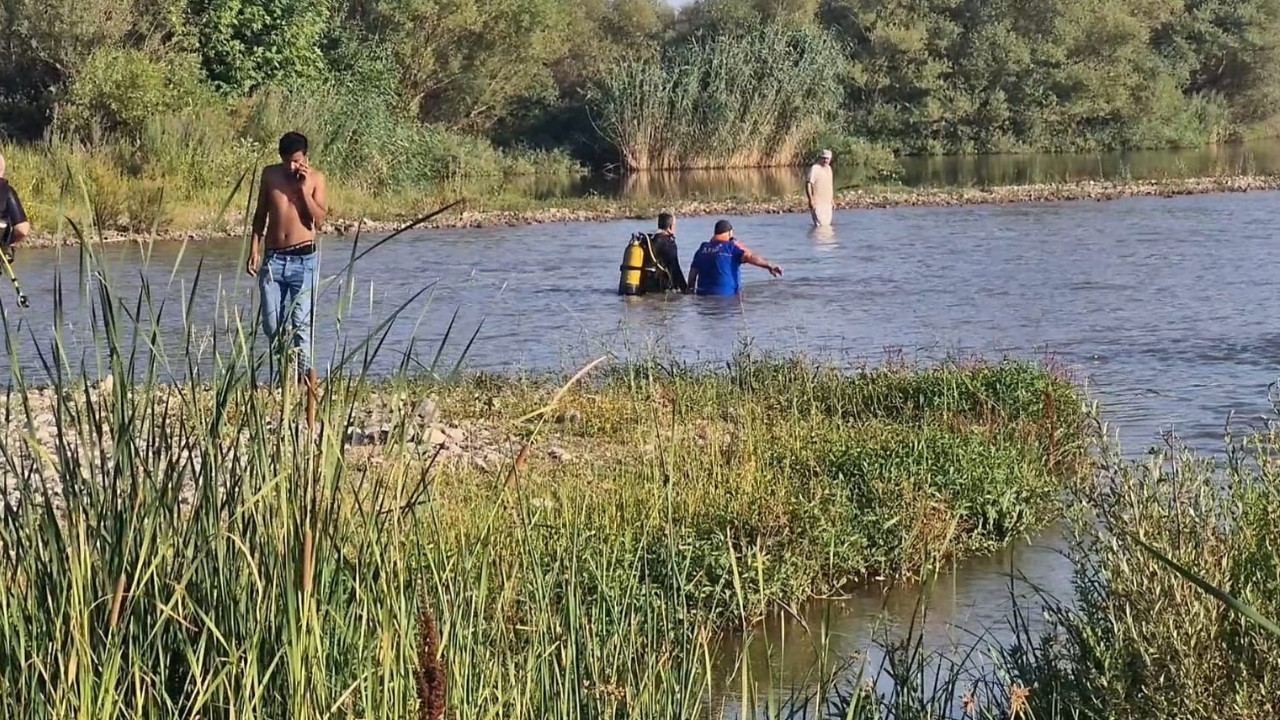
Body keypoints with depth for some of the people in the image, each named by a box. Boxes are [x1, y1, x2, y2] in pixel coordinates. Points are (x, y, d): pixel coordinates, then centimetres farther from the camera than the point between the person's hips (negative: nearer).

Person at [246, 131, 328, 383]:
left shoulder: (315, 178, 0)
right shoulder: (270, 174, 6)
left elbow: (319, 220, -7)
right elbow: (260, 214, 14)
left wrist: (304, 188, -13)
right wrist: (254, 249, 7)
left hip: (304, 259, -3)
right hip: (273, 258, 3)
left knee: (302, 322, -8)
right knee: (271, 324, 2)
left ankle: (302, 377, -5)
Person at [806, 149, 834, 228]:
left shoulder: (828, 168, 13)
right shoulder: (815, 168, -13)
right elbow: (808, 184, -17)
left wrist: (832, 198, 24)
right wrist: (811, 199, -23)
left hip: (827, 203, 8)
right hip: (817, 204, -8)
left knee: (827, 224, 11)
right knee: (819, 225, -13)